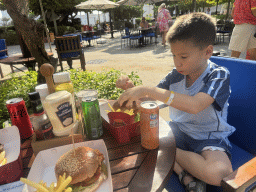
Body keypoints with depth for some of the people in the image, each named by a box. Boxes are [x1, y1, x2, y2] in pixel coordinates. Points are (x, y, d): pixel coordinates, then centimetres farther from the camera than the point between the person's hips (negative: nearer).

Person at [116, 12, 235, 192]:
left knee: (219, 173, -34)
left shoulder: (219, 75, -16)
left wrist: (147, 90, -37)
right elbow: (151, 97, 8)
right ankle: (188, 177, -14)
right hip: (179, 131, 5)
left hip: (210, 137, -4)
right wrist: (132, 88, -14)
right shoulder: (176, 75, -2)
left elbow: (194, 105, -36)